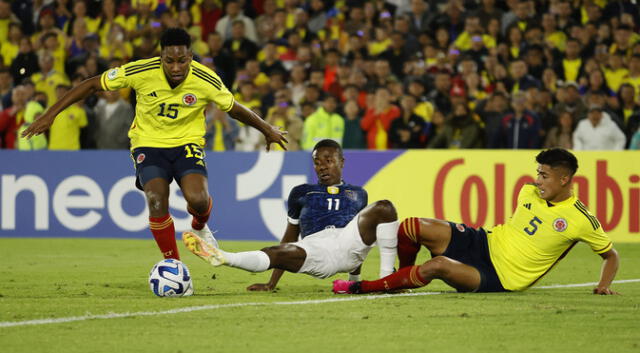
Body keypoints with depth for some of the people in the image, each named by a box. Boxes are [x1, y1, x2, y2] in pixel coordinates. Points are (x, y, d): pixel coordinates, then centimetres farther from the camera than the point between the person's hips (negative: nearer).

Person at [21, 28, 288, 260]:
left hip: (187, 143, 0)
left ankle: (200, 227, 16)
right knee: (156, 201, -23)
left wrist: (268, 131, 14)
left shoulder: (206, 81, -18)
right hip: (148, 143, 0)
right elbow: (92, 85, -10)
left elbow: (235, 110, 0)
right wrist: (51, 114, -13)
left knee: (198, 199, -23)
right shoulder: (140, 72, -20)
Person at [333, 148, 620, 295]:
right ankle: (406, 277, 18)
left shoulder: (580, 220, -10)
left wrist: (604, 285, -12)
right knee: (410, 228, -13)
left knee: (439, 265, -35)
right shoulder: (529, 192, 7)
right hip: (485, 243, 6)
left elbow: (611, 255, 1)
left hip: (499, 278, -6)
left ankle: (360, 287, -21)